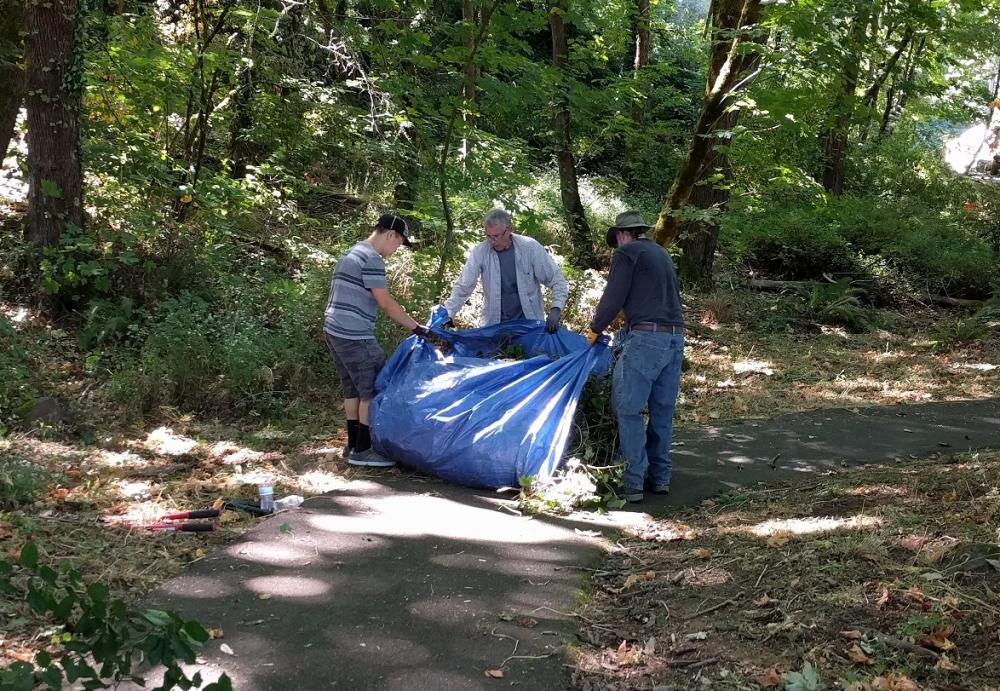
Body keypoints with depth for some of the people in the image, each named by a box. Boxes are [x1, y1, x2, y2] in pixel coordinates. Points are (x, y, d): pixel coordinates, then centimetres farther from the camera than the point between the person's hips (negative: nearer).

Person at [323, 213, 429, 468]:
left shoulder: (351, 254, 19)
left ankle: (353, 445, 21)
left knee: (353, 389, 15)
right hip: (354, 336, -10)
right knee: (374, 390, -3)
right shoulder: (372, 259, -12)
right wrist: (417, 328, -10)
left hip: (334, 330, 10)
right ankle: (363, 450, 0)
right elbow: (386, 303, -15)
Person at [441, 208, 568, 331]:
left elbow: (556, 280, -4)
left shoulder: (530, 247, -10)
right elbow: (462, 287, -6)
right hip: (494, 324, 1)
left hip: (530, 323, 0)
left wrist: (555, 309, -18)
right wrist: (447, 316, -16)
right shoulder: (480, 252, -9)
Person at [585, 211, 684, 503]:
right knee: (663, 410, 13)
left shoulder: (626, 253, -1)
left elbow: (613, 299, -5)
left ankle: (633, 483, -5)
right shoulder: (662, 254, 23)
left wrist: (594, 330, 9)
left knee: (628, 409, -3)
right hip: (675, 337, 8)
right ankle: (660, 477, 17)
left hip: (646, 338, -8)